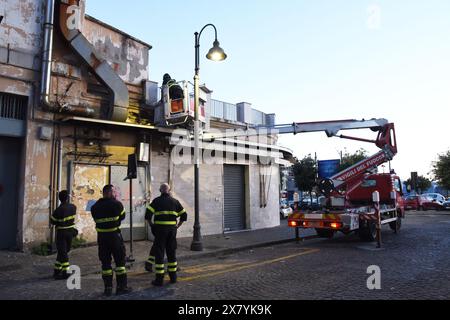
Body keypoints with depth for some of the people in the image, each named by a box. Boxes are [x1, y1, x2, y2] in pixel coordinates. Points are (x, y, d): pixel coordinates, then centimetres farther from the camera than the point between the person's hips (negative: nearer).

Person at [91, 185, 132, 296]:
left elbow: (96, 220, 9)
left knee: (105, 262, 11)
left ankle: (108, 288, 15)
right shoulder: (117, 204, -10)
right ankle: (121, 286, 9)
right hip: (115, 235, -4)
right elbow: (122, 216, 3)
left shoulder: (95, 207, 1)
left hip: (101, 237, 4)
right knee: (120, 260, 6)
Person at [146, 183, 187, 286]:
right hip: (172, 229, 3)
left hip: (160, 229, -3)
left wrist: (152, 225, 2)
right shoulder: (175, 201, 9)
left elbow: (148, 214, -11)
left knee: (159, 253, 3)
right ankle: (173, 277, 20)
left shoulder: (157, 201, -1)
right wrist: (177, 226, 13)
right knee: (172, 253, 13)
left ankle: (159, 279, 5)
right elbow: (184, 215, 10)